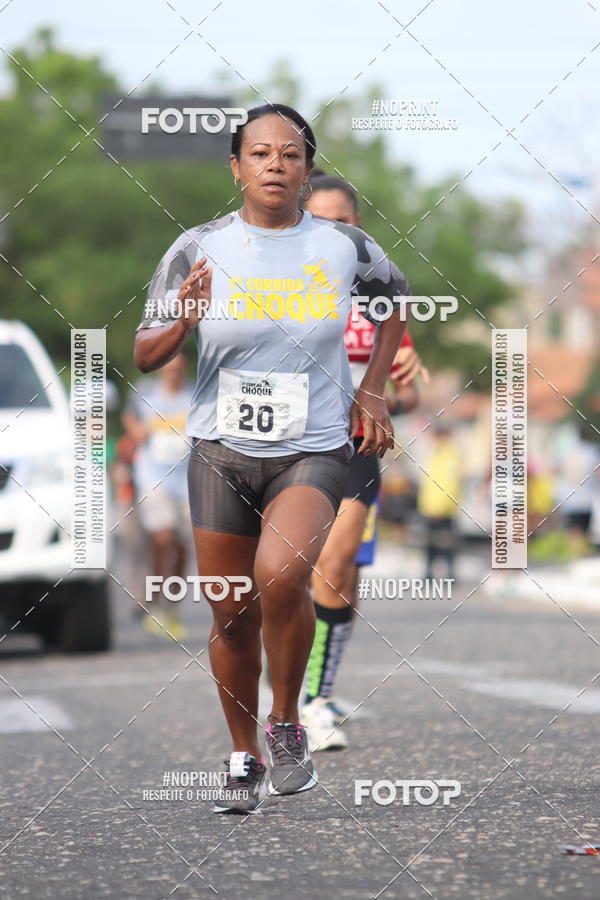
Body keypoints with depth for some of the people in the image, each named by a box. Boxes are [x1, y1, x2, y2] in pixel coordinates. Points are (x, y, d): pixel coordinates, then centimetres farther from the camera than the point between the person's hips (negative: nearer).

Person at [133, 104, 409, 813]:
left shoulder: (344, 247, -3)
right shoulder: (199, 250, -4)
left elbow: (394, 298, 19)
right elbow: (144, 356, -1)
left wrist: (371, 391, 10)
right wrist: (182, 323, -22)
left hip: (314, 451, -1)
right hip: (221, 451, 2)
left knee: (280, 574, -27)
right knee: (231, 614, 7)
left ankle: (287, 724, -5)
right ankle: (244, 757, 29)